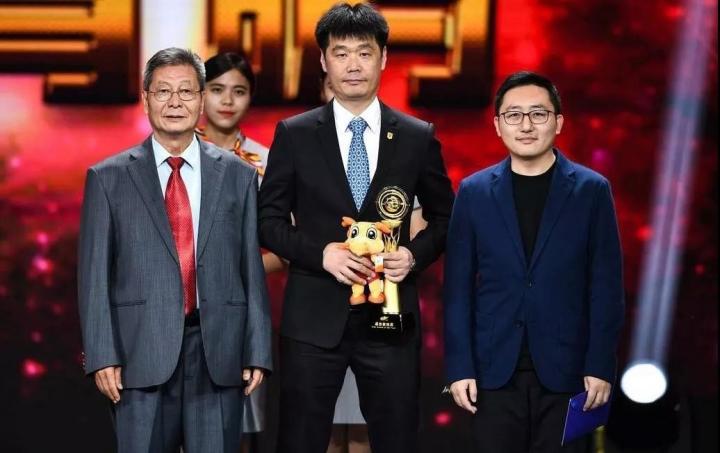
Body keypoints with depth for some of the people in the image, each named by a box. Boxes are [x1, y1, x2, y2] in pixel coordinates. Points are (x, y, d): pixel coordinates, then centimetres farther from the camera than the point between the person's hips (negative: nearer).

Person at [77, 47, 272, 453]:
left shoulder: (238, 175, 9)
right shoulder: (108, 179, 5)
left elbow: (252, 270, 8)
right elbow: (95, 274, 2)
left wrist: (258, 354, 2)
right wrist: (103, 357, -6)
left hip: (219, 356, 1)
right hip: (142, 357, -1)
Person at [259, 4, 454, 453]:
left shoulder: (418, 137, 4)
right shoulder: (294, 134, 2)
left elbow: (444, 217, 13)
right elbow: (269, 219, 4)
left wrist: (415, 255, -8)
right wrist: (321, 252, -13)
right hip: (314, 316, -1)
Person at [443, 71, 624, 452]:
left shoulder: (591, 190, 2)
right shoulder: (474, 192, 5)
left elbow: (606, 287, 1)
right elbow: (458, 287, 4)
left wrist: (600, 365, -5)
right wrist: (459, 367, -2)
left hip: (565, 369, -1)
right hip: (495, 369, 1)